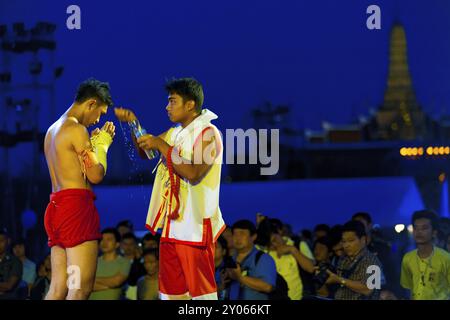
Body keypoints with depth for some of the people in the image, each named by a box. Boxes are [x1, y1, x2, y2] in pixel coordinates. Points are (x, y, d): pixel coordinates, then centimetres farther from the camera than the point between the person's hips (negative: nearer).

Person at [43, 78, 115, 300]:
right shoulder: (77, 129, -8)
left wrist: (93, 143, 20)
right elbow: (96, 174, -11)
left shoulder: (53, 130, 22)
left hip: (56, 206, 10)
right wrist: (102, 145, 5)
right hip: (76, 205, -10)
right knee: (81, 288, -13)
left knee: (58, 288, 5)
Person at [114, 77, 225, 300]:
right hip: (171, 225, 9)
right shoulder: (175, 133, 16)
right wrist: (133, 123, 9)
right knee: (171, 291, 9)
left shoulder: (207, 133, -10)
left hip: (195, 227, -9)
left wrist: (161, 146, -17)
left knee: (200, 289, -8)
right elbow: (145, 151, 26)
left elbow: (193, 173, -22)